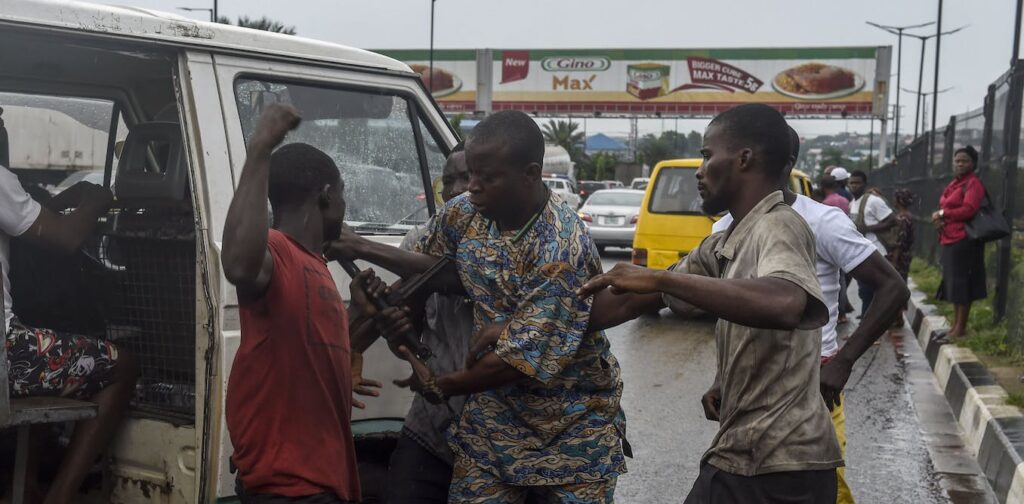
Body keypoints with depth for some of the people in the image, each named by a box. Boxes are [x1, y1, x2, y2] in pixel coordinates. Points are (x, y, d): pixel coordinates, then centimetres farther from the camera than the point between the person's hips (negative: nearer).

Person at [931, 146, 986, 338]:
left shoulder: (974, 183, -9)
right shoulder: (953, 184, 19)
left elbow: (968, 210, -21)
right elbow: (944, 208, 19)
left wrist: (942, 214, -11)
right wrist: (938, 218, -4)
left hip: (964, 240, -9)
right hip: (950, 239, 9)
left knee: (961, 283, -7)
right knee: (953, 283, 12)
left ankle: (961, 328, -3)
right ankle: (955, 325, 18)